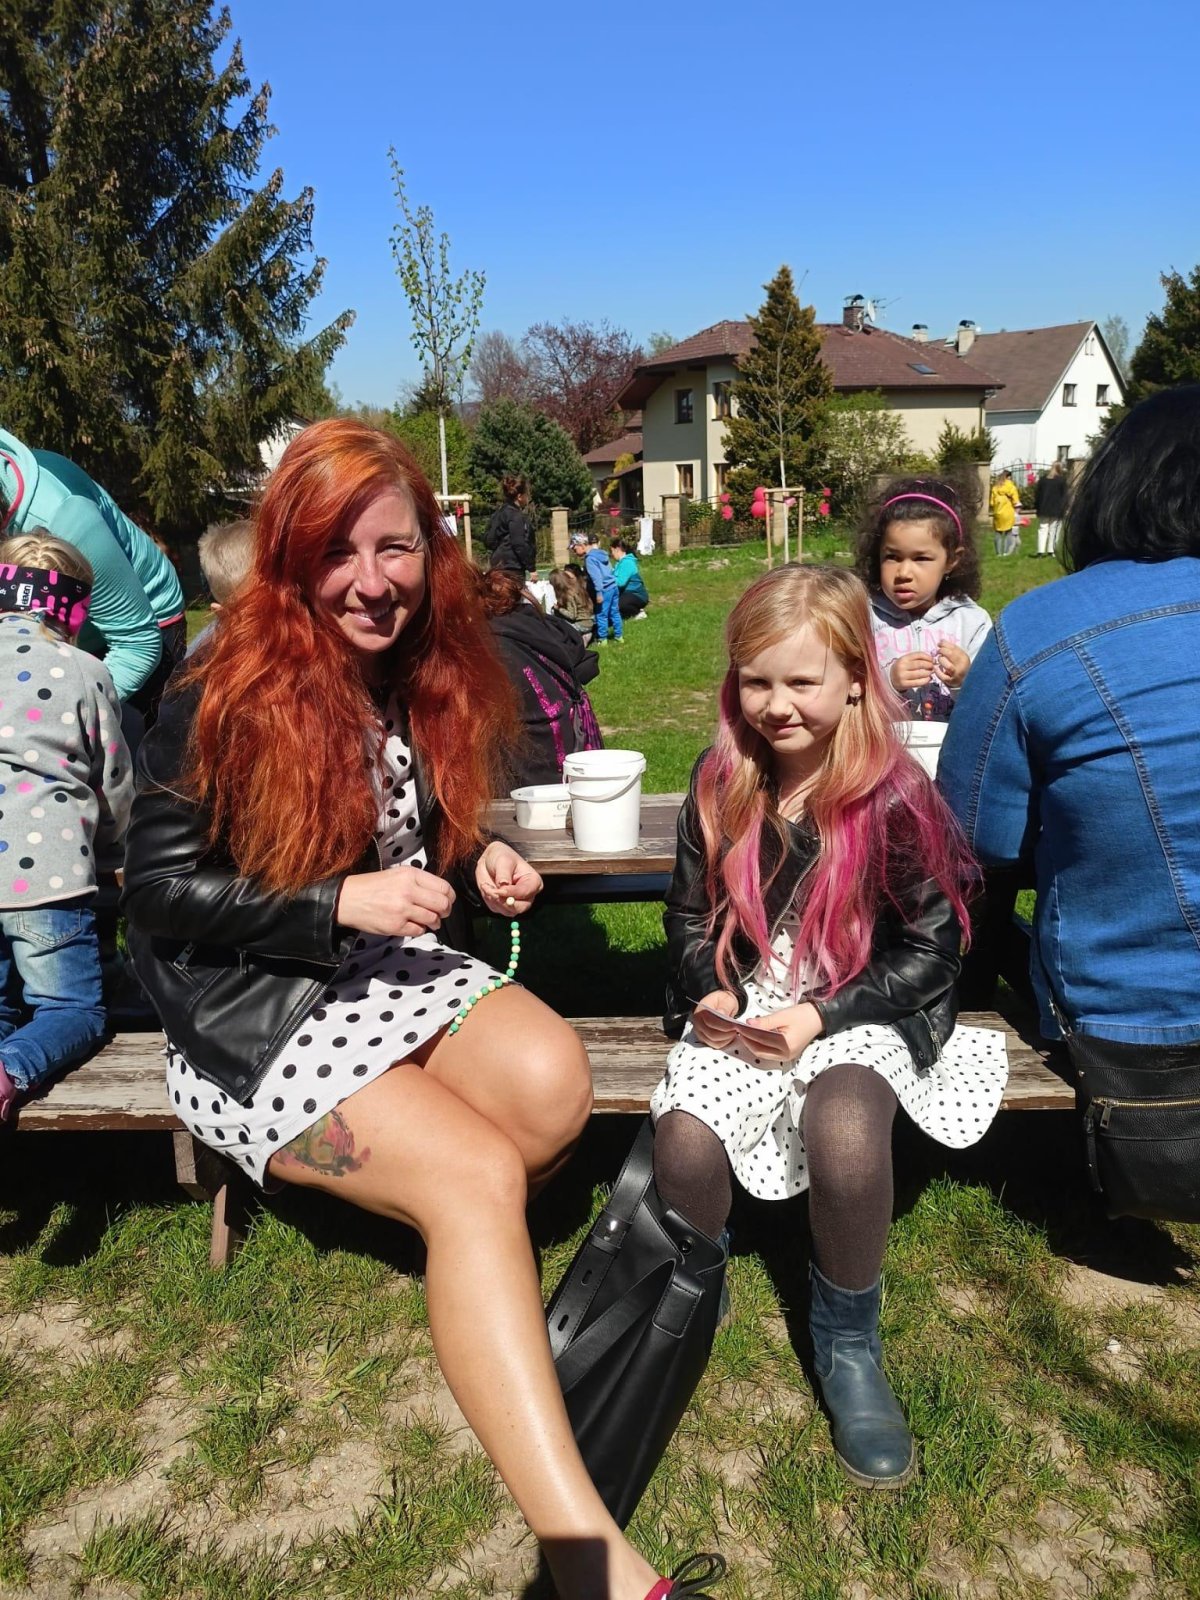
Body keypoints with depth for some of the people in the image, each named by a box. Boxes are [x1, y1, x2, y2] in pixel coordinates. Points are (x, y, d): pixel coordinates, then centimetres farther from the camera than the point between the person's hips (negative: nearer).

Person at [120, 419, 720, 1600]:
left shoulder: (432, 680, 6)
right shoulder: (222, 696, -13)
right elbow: (158, 890, -11)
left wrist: (479, 866, -2)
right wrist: (337, 902, -21)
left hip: (399, 966, 6)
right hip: (255, 1010, -6)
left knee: (552, 1080, -25)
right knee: (476, 1174, -26)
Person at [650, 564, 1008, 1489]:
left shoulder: (894, 799, -13)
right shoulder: (722, 787, -2)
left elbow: (932, 950, -7)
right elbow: (690, 916, 10)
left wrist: (820, 1016, -16)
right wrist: (713, 992, -9)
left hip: (862, 1011, -2)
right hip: (744, 1006, 3)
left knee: (843, 1133, -34)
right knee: (684, 1141, -25)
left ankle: (849, 1347, -2)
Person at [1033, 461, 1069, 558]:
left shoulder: (1042, 479, 7)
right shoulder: (1062, 480, -3)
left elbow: (1037, 494, 9)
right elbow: (1064, 496, -5)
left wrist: (1036, 507, 13)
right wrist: (1063, 509, -1)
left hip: (1043, 510, 3)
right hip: (1056, 511, -3)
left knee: (1042, 529, 3)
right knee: (1053, 530, 2)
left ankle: (1041, 550, -7)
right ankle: (1051, 550, 0)